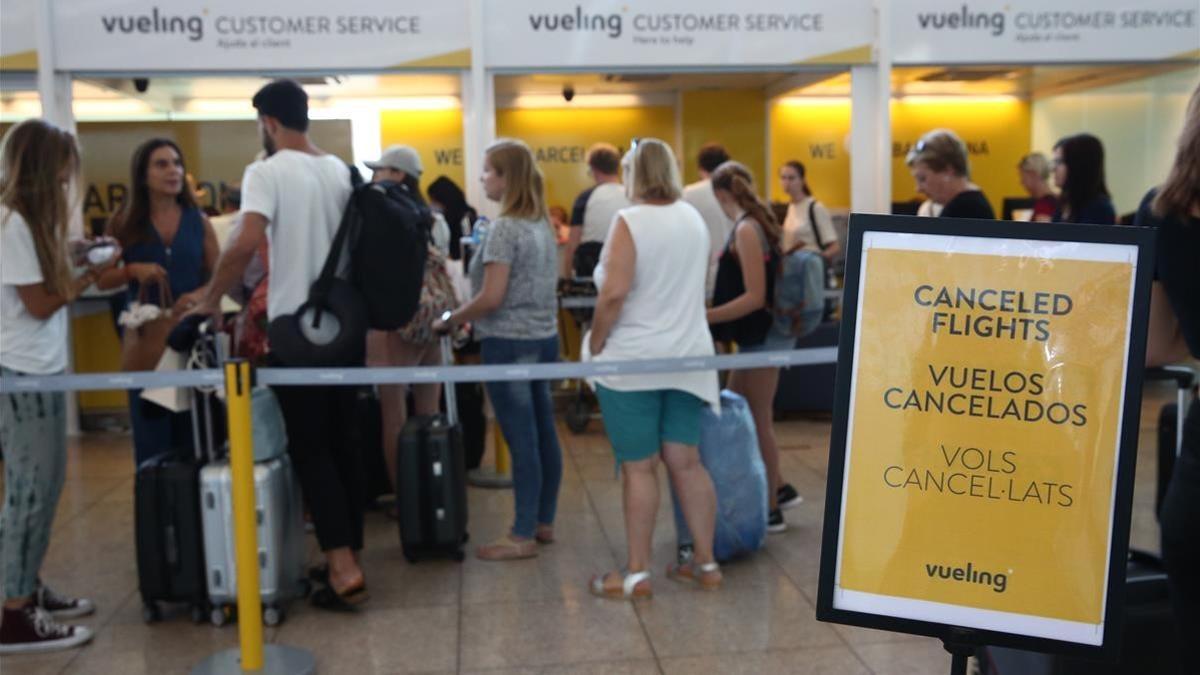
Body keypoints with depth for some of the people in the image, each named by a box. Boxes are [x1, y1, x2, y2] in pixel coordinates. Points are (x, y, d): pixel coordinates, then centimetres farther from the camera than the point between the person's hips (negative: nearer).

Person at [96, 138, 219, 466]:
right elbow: (101, 280, 3)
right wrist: (132, 270, -15)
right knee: (151, 437, 2)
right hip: (146, 337, -1)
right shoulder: (124, 224, 3)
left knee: (195, 432, 5)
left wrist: (200, 294, -14)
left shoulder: (198, 221, 6)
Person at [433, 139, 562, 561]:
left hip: (510, 344, -9)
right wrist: (470, 317, 20)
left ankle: (523, 537, 5)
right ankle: (544, 523, 23)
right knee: (544, 435, 12)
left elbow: (491, 298, -19)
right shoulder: (542, 225, 12)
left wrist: (449, 320, -4)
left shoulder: (504, 228, -15)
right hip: (543, 338, 9)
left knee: (521, 440, -3)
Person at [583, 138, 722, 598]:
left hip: (634, 361, -6)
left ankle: (637, 573, 9)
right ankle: (706, 563, 18)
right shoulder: (693, 219, 10)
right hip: (688, 357, 6)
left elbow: (615, 293, -20)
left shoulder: (630, 221, -12)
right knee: (685, 462, 12)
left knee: (638, 468, 1)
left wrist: (595, 345, -8)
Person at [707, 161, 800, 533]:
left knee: (758, 421, 1)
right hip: (761, 335, 9)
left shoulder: (746, 230, -17)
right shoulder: (757, 223, 10)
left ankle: (771, 509, 14)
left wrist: (704, 317, -22)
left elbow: (754, 297, -21)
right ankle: (778, 488, 25)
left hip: (763, 337, -9)